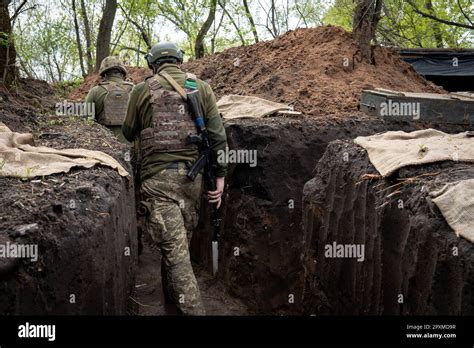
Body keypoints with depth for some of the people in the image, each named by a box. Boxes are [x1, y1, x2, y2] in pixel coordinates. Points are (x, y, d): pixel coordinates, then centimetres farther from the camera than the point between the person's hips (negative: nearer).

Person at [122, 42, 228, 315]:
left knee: (175, 250, -4)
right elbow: (218, 134, 2)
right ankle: (172, 293, 36)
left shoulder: (142, 90, 3)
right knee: (182, 240, 18)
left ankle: (193, 309, -7)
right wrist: (220, 175, 6)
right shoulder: (201, 87, 7)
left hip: (158, 177, -3)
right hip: (193, 175, 3)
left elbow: (128, 134, 14)